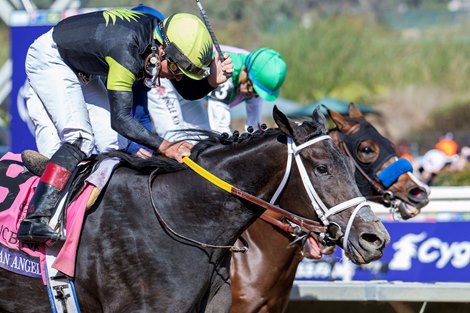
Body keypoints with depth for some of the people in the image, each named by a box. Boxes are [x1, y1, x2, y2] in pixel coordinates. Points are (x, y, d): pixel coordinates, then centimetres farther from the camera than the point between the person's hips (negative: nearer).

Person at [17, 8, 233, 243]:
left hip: (79, 69, 9)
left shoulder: (162, 36, -12)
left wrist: (212, 81, -21)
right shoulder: (127, 50, -37)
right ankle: (35, 221, -33)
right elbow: (120, 119, -39)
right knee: (80, 139, -24)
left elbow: (188, 91, 1)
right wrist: (165, 147, -45)